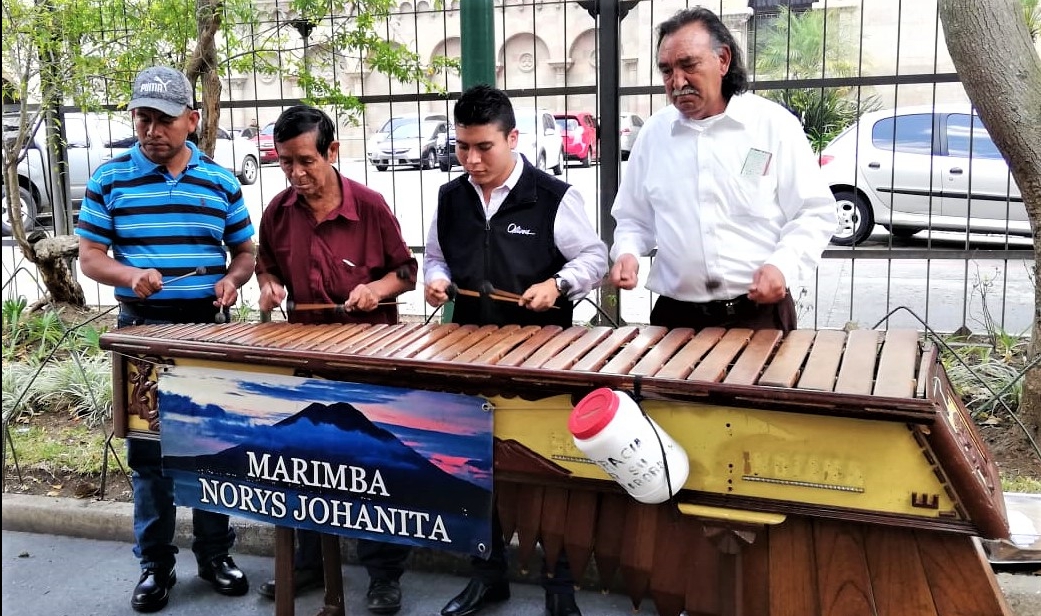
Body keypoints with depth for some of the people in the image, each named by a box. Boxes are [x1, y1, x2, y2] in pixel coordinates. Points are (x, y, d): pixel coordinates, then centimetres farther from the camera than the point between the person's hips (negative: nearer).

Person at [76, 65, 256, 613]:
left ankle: (215, 554, 25)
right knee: (147, 450, 7)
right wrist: (131, 275, -20)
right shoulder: (109, 179, 0)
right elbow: (90, 257, 0)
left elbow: (244, 251, 11)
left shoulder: (221, 181, 4)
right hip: (142, 328, -1)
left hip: (209, 327, 1)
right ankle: (155, 564, 21)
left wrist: (232, 280, -11)